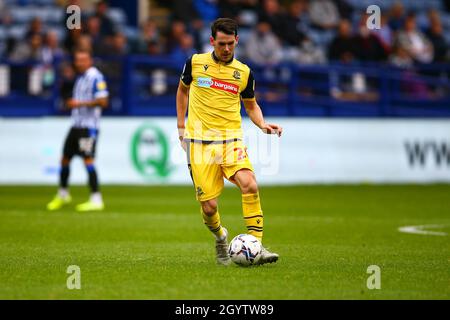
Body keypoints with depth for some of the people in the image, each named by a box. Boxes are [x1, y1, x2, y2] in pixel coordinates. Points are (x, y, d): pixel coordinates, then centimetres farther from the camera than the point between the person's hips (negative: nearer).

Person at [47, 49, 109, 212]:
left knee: (88, 160, -12)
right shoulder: (80, 77, 16)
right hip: (76, 124, 9)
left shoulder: (95, 77, -12)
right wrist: (72, 103, 10)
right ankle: (62, 195, 29)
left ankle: (96, 200, -9)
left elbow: (102, 101, -19)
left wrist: (79, 104, -19)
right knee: (65, 158, 13)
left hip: (88, 126, -9)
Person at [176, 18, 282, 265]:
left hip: (231, 139, 1)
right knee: (209, 206, -6)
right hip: (199, 141, -1)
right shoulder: (196, 63, 2)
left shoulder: (244, 73, 4)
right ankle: (220, 238, 29)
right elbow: (183, 89, 21)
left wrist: (262, 124, -2)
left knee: (249, 184, -26)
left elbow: (251, 106, 18)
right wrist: (181, 126, 17)